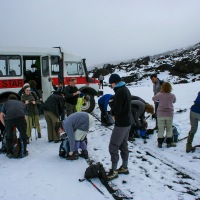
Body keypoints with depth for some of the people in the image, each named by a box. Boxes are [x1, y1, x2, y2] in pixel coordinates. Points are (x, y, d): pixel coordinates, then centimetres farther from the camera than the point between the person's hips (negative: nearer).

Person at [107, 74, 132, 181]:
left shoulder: (119, 92, -20)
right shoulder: (126, 89, 12)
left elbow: (116, 109, -23)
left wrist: (113, 110, -1)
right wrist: (114, 110, 3)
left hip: (121, 124, -10)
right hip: (127, 122, 10)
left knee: (113, 146, -4)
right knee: (123, 145, 17)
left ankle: (114, 171, 2)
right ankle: (124, 168, 27)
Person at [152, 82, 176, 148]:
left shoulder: (159, 95, -10)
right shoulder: (172, 95, -5)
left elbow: (153, 99, 8)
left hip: (161, 114, -1)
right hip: (169, 114, 1)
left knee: (161, 129, 7)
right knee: (169, 128, 14)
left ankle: (160, 143, 11)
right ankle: (169, 142, 18)